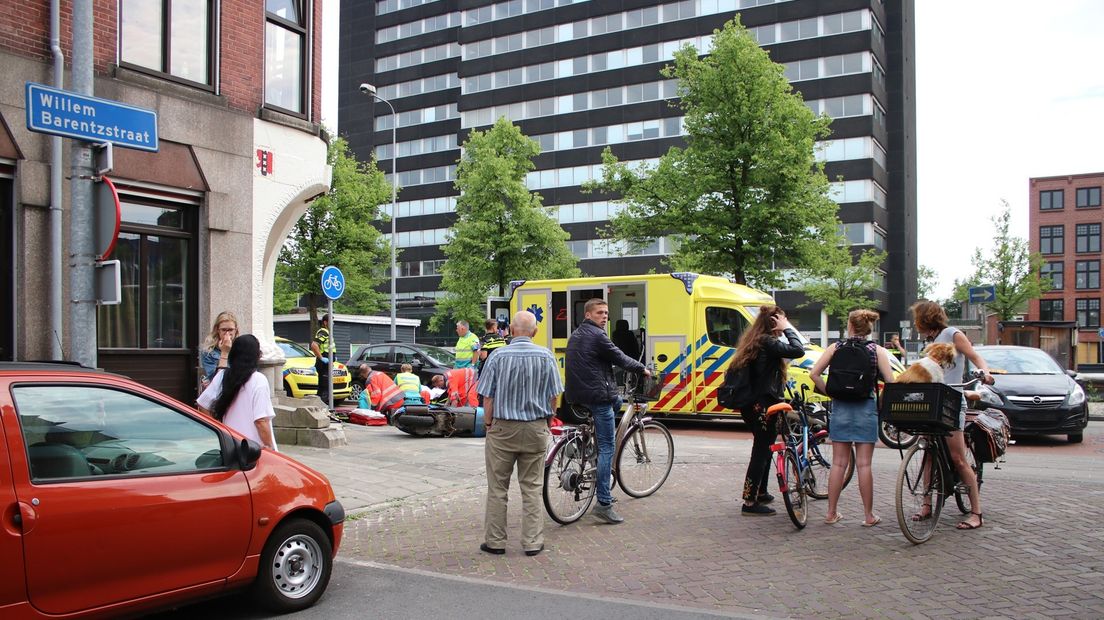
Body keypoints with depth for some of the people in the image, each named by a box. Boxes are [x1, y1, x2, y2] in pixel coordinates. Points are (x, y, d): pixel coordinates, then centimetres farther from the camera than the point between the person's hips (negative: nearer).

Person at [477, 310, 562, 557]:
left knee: (497, 488, 9)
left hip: (503, 428, -1)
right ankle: (532, 542, 12)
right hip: (536, 429, 2)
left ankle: (495, 541, 15)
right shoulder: (546, 357, -3)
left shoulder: (499, 356, -8)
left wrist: (488, 425, 8)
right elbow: (553, 397, 2)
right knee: (532, 488, 9)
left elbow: (487, 398, -6)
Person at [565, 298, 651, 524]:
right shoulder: (597, 336, -13)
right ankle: (604, 503, -8)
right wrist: (642, 369, 11)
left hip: (577, 396, 9)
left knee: (616, 403, 33)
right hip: (598, 396, -9)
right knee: (607, 448, -5)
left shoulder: (575, 335, 16)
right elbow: (620, 359, -7)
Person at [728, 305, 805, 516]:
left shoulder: (753, 341, 13)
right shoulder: (767, 342, -16)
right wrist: (787, 328, -15)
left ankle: (760, 493, 35)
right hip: (763, 406, -10)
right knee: (761, 451, -2)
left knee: (763, 449, 23)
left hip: (751, 405, 10)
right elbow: (798, 350, -26)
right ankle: (750, 503, 2)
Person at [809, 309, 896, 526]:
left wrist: (829, 393, 6)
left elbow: (814, 374, -4)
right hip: (866, 408, -1)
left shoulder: (836, 348, 2)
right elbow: (890, 382, -9)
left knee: (838, 463, 8)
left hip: (841, 408, 1)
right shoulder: (877, 351, -1)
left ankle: (831, 513, 13)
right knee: (864, 464, 4)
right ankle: (868, 515, 11)